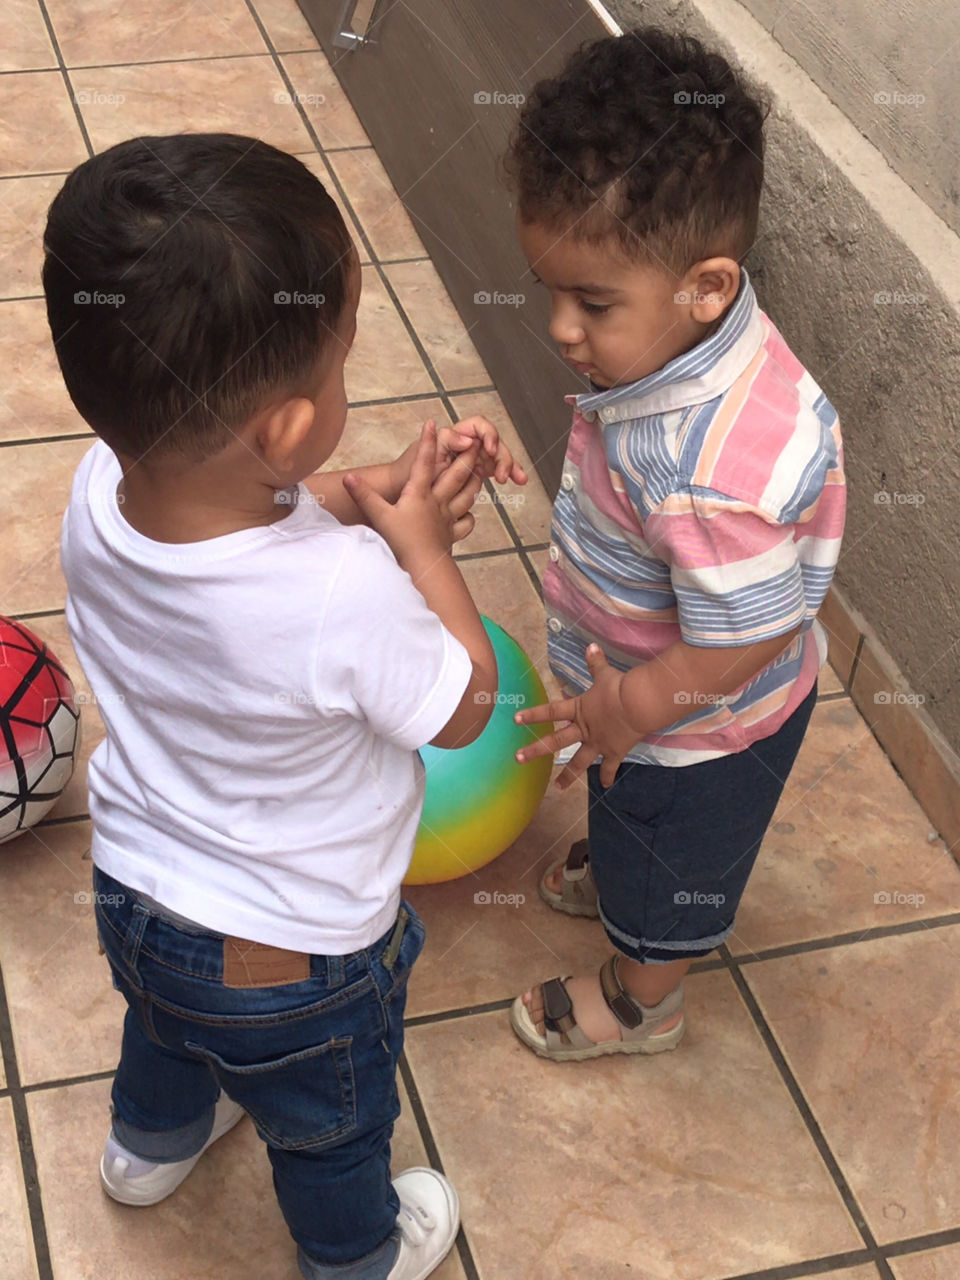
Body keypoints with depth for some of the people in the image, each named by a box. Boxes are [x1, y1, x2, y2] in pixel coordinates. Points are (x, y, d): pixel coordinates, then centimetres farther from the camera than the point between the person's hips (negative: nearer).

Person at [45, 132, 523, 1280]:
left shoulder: (98, 494, -23)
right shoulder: (345, 598, -42)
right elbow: (465, 708, -21)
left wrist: (388, 486, -11)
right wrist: (420, 541, -15)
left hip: (133, 890, 6)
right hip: (296, 960, -5)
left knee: (170, 1027, 40)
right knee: (330, 1132, 28)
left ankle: (150, 1142, 70)